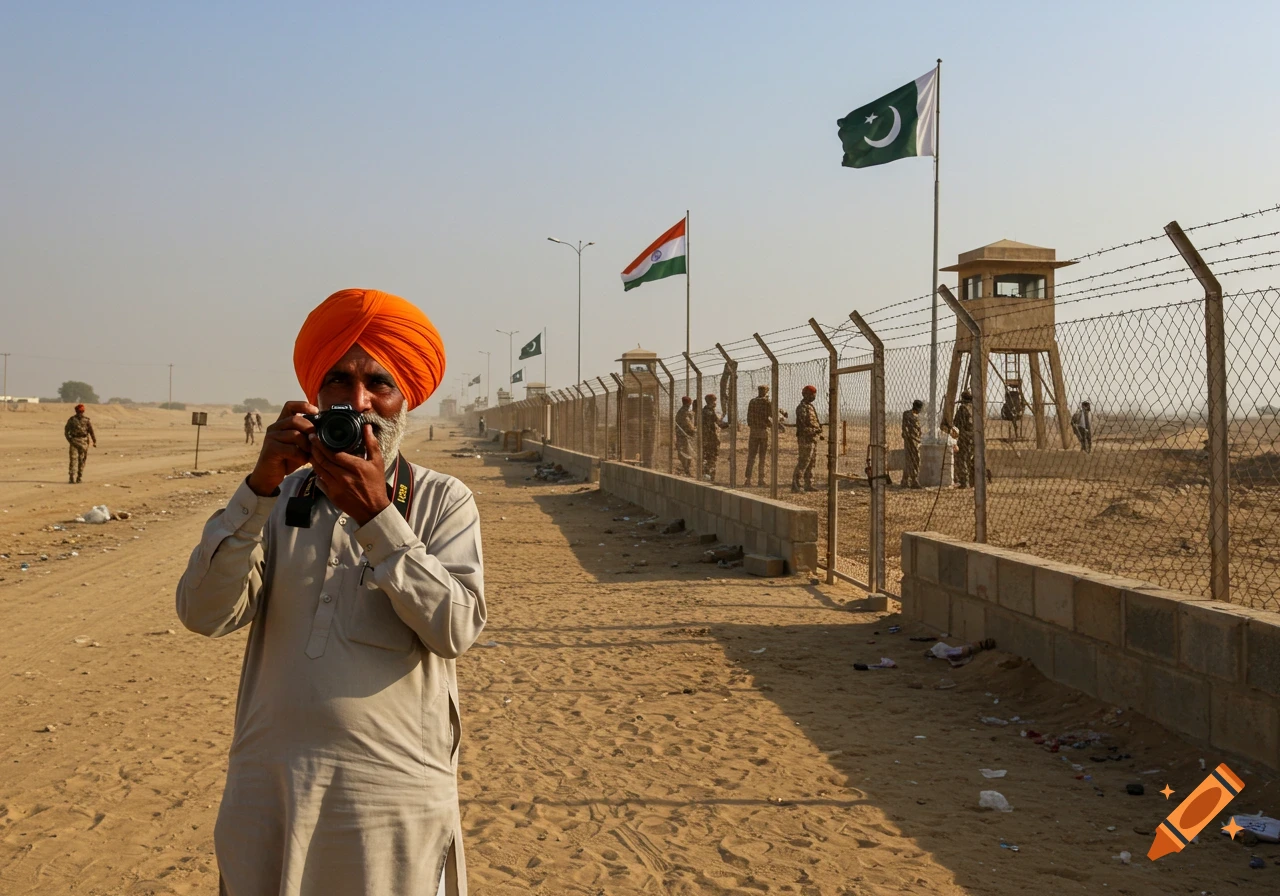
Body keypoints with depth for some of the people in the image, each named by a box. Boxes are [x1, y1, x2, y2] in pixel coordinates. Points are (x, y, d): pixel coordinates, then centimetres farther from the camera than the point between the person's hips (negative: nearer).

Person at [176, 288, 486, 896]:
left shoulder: (442, 501, 3)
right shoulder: (282, 494, 8)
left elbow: (456, 629, -13)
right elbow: (204, 614, -5)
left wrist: (375, 514, -18)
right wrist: (260, 486, -14)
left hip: (396, 793, -2)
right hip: (269, 790, 2)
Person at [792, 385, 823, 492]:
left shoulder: (810, 406, 18)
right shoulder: (802, 408, -14)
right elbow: (801, 425, -22)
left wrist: (819, 434, 16)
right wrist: (814, 431, -25)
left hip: (813, 439, 10)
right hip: (806, 439, -10)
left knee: (811, 462, 11)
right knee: (803, 461, -10)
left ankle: (809, 485, 15)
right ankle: (795, 483, -6)